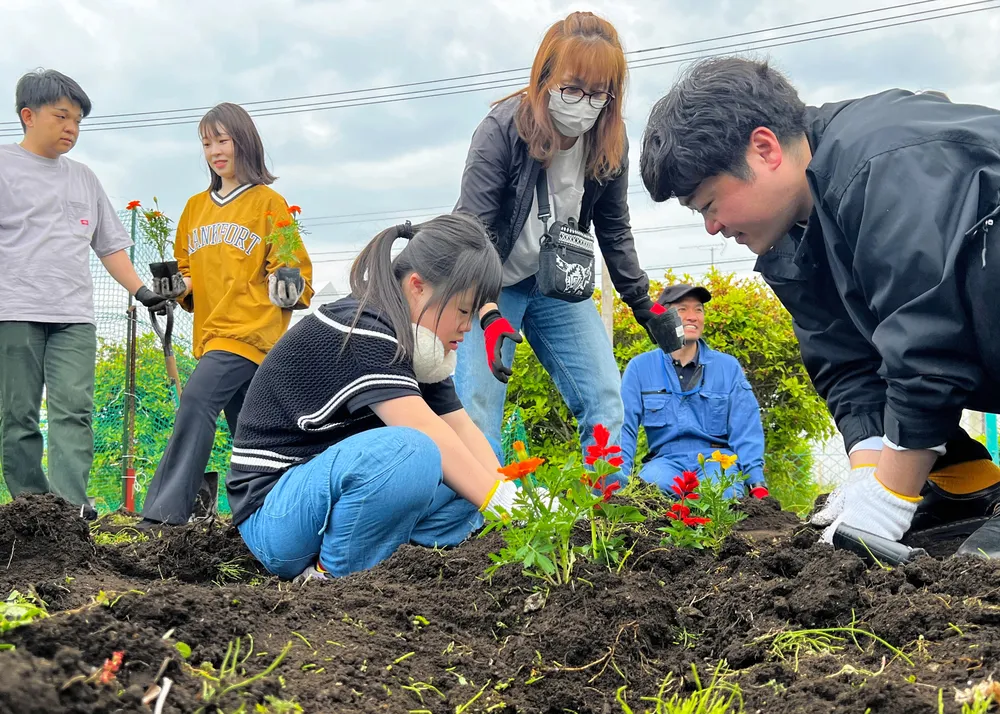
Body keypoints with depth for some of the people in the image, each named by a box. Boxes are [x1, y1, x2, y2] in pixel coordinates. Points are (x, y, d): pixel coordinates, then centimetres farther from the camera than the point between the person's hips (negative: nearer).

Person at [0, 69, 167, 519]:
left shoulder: (84, 178, 22)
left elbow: (110, 246, 24)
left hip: (74, 317, 4)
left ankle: (70, 504, -18)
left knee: (73, 410, -11)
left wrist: (140, 290, 12)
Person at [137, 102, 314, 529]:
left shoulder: (268, 202, 1)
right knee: (246, 433, 10)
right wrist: (177, 285, 3)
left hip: (253, 329, -6)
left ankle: (165, 511, -25)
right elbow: (187, 268, 24)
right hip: (211, 332, 6)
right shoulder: (195, 207, 17)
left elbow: (294, 267, 1)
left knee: (197, 399, -23)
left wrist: (289, 288, -21)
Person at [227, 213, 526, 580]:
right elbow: (426, 434, -30)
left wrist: (515, 501, -11)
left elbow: (464, 431, 2)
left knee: (471, 473, 5)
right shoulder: (358, 330, -21)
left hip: (335, 488, 9)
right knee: (407, 453, -34)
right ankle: (333, 576, -15)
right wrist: (505, 506, -31)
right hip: (273, 513, -9)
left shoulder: (411, 343, 7)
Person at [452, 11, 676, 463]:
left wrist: (644, 307, 7)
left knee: (606, 401, -3)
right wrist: (490, 315, -36)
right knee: (476, 408, -14)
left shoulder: (609, 142, -8)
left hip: (559, 285, 5)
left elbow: (615, 231, 6)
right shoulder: (503, 129, -22)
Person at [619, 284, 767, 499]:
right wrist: (618, 481, -13)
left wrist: (757, 484, -9)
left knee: (722, 495, -35)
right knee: (652, 485, -36)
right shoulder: (640, 368, 6)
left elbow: (746, 431, 4)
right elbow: (624, 428, 2)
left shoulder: (728, 367, 9)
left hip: (717, 459, 1)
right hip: (666, 459, 0)